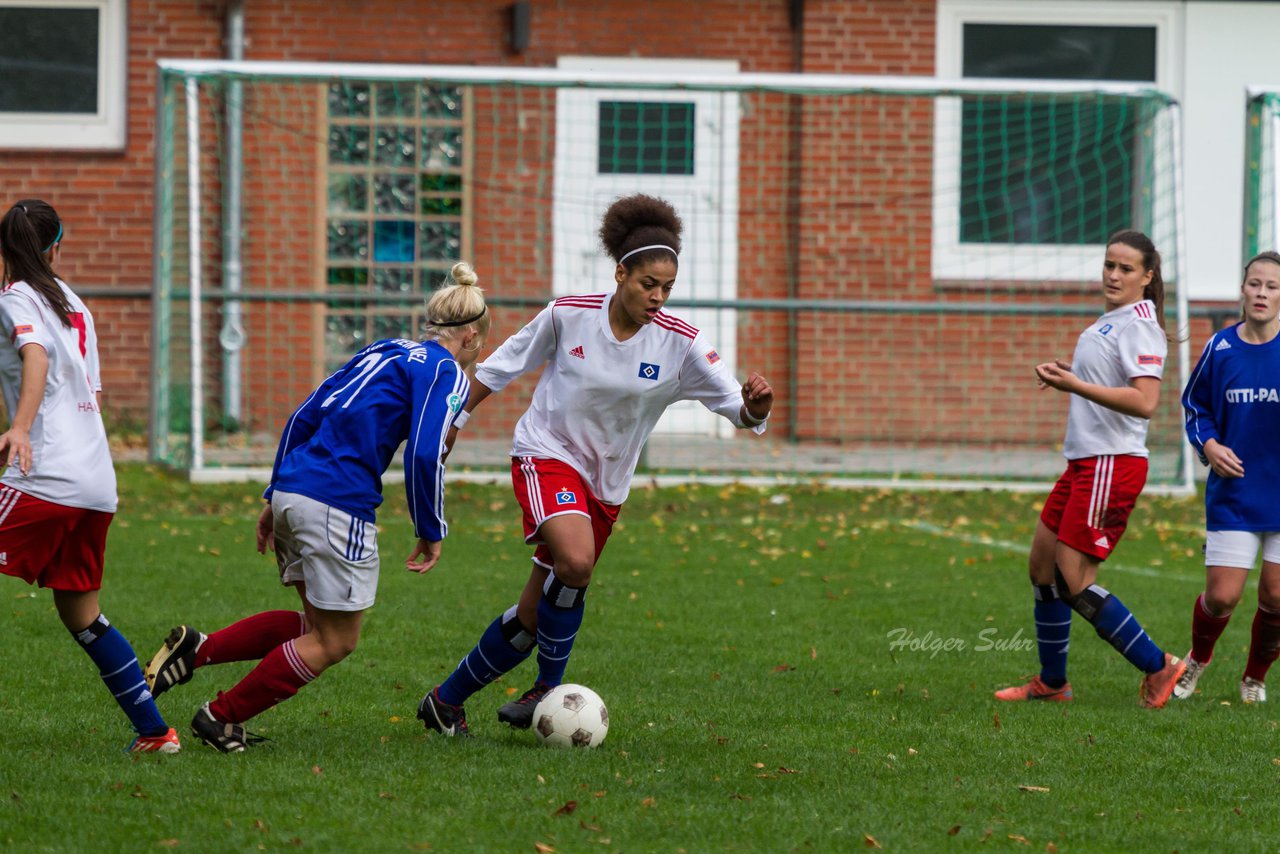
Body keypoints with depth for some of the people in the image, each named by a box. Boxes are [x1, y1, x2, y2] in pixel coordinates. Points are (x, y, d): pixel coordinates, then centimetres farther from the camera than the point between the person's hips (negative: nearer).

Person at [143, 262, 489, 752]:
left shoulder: (383, 352, 22)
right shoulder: (447, 374, -1)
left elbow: (302, 419, 20)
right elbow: (424, 456, -14)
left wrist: (274, 497, 22)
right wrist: (431, 532, -2)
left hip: (292, 489, 8)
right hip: (339, 504, -8)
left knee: (318, 625, 19)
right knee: (335, 642, 6)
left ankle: (195, 649, 5)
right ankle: (221, 718, 6)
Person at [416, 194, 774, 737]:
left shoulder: (679, 344, -11)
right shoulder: (568, 315, -12)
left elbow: (739, 411, -13)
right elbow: (504, 365, 4)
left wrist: (755, 406, -37)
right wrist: (455, 421, 10)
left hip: (605, 484, 3)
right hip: (546, 453, -3)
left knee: (536, 618, 5)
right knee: (576, 560, -32)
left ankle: (446, 701, 23)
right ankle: (549, 688, -12)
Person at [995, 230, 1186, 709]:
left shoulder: (1139, 325, -14)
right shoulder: (1109, 321, 16)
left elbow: (1145, 401, -26)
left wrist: (1074, 384, -27)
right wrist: (1065, 376, 11)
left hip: (1112, 464, -10)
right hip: (1085, 460, 10)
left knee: (1075, 582, -11)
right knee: (1043, 566, 14)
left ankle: (1158, 668, -2)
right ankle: (1051, 683, 25)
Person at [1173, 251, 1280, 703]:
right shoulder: (1221, 348, -1)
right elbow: (1194, 403, 14)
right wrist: (1208, 444, -4)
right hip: (1233, 495, 1)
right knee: (1222, 596, -4)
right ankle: (1197, 658, 28)